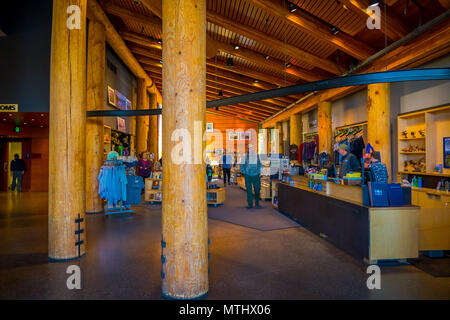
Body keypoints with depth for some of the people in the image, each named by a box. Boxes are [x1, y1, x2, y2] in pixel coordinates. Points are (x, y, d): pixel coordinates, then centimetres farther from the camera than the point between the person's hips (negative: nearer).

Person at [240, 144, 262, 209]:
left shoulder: (257, 155, 5)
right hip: (248, 175, 0)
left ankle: (257, 203, 21)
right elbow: (242, 165, 10)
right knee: (249, 190, 2)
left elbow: (260, 164, 12)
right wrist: (243, 172, 2)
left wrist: (259, 172, 4)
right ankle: (250, 204, 10)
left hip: (256, 175, 0)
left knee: (257, 189, 3)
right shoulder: (245, 156, 4)